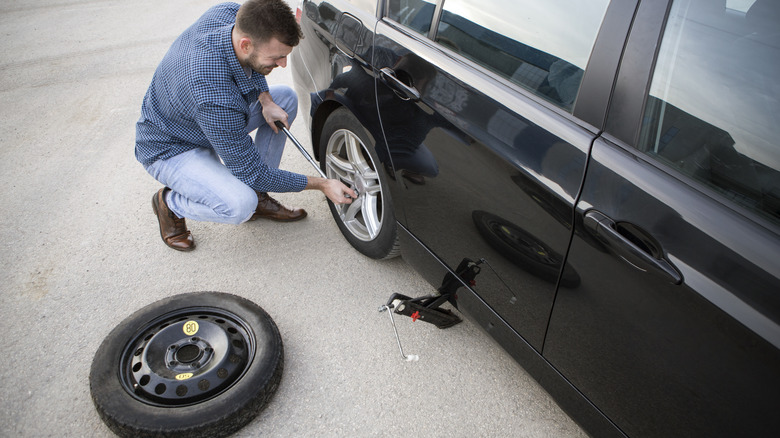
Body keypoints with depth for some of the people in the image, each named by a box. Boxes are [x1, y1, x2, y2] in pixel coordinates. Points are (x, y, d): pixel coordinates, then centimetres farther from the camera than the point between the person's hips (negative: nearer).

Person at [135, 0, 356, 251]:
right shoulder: (216, 99, -41)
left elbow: (251, 68, 6)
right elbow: (252, 173, -30)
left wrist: (266, 100, -12)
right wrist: (321, 185, -24)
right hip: (169, 148, -8)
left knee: (286, 98, -1)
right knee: (240, 206, -32)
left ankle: (258, 198, 5)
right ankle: (169, 203, 2)